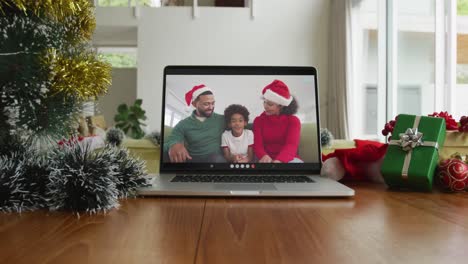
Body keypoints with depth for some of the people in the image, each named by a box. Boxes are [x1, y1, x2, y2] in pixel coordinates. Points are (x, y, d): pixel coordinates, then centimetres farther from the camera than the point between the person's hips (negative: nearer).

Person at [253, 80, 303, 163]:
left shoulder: (293, 120, 1)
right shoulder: (259, 120, 7)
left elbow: (291, 145, -17)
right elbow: (257, 145, -6)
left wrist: (278, 160, -39)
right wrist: (264, 156, -33)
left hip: (288, 159, 0)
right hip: (268, 160, 0)